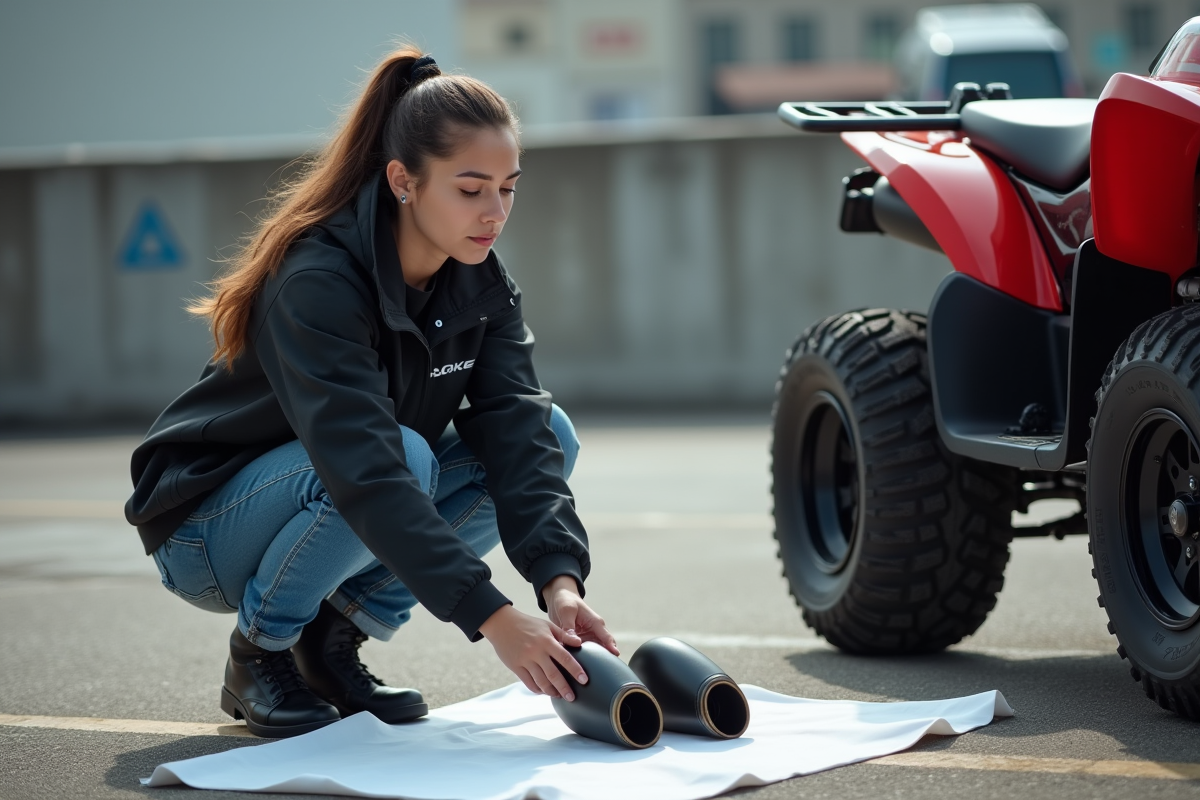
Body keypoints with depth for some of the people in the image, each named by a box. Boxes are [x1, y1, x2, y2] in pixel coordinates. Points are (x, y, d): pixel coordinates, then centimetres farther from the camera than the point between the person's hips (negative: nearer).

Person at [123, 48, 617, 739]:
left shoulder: (482, 284, -7)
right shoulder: (317, 282, -30)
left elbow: (516, 432, -17)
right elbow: (367, 473, -40)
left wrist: (559, 583, -34)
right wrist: (493, 618, -46)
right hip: (206, 530, -7)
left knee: (552, 432, -10)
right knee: (406, 453, -35)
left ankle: (337, 639, -1)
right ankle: (259, 653, -10)